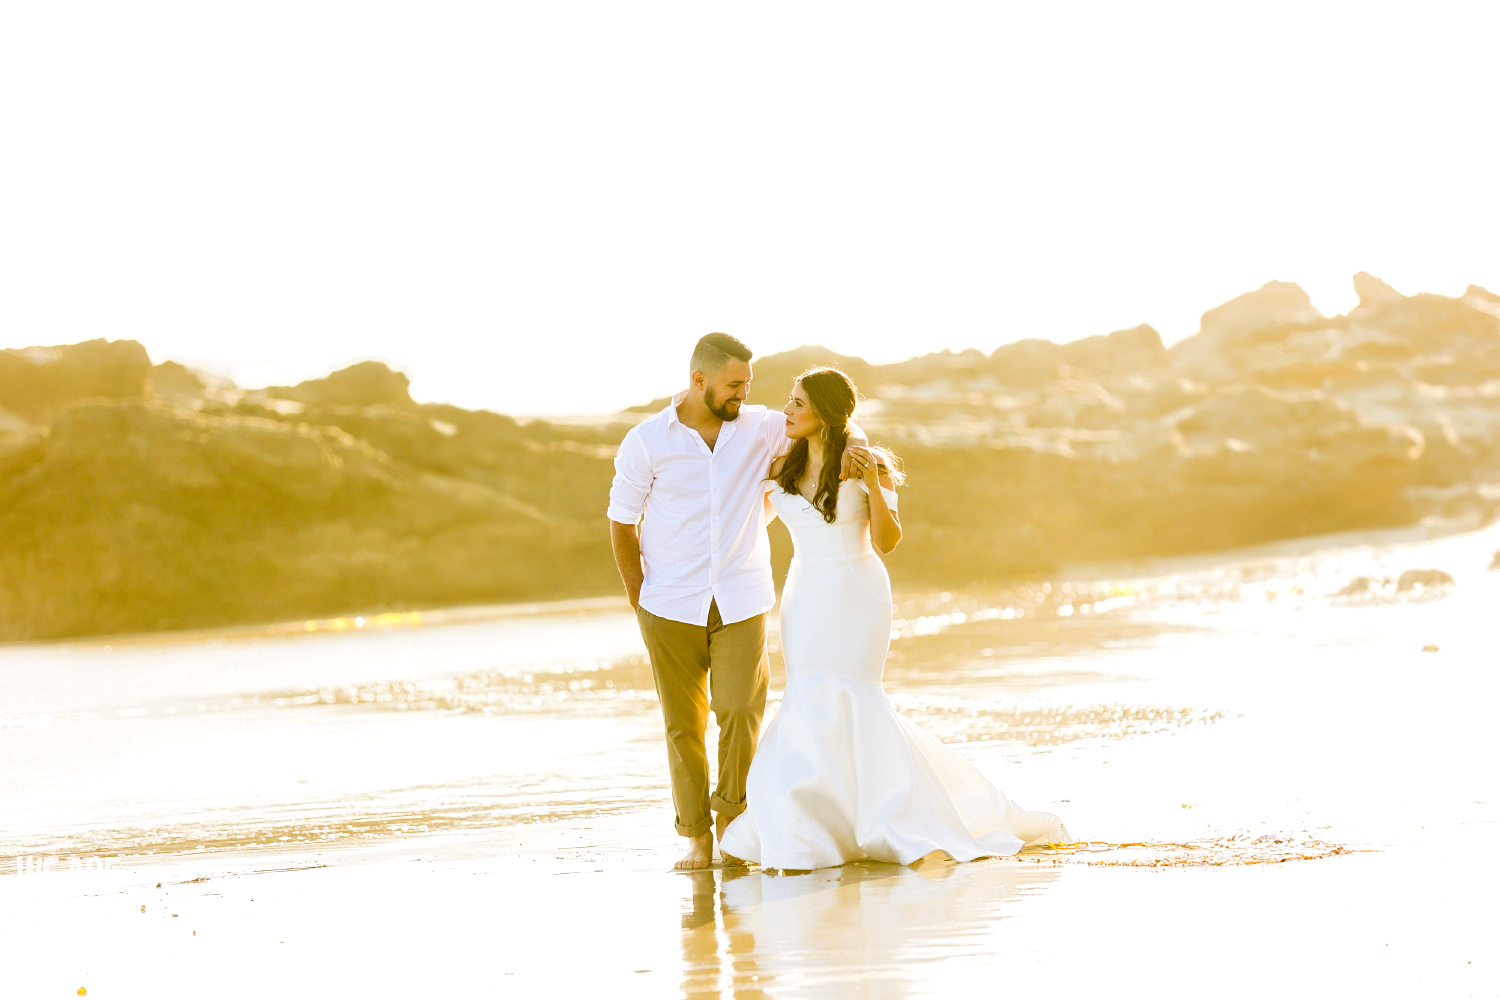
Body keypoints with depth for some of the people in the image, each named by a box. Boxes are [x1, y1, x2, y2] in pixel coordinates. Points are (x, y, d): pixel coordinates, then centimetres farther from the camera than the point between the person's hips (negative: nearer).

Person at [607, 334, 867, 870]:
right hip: (672, 606, -1)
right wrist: (641, 603, 4)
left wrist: (858, 446, -17)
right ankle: (697, 836, 13)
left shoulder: (760, 428, -1)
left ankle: (732, 820, 10)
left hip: (741, 602, 1)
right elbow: (622, 524, 3)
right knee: (683, 724, 2)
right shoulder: (646, 441, -5)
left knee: (741, 712, -10)